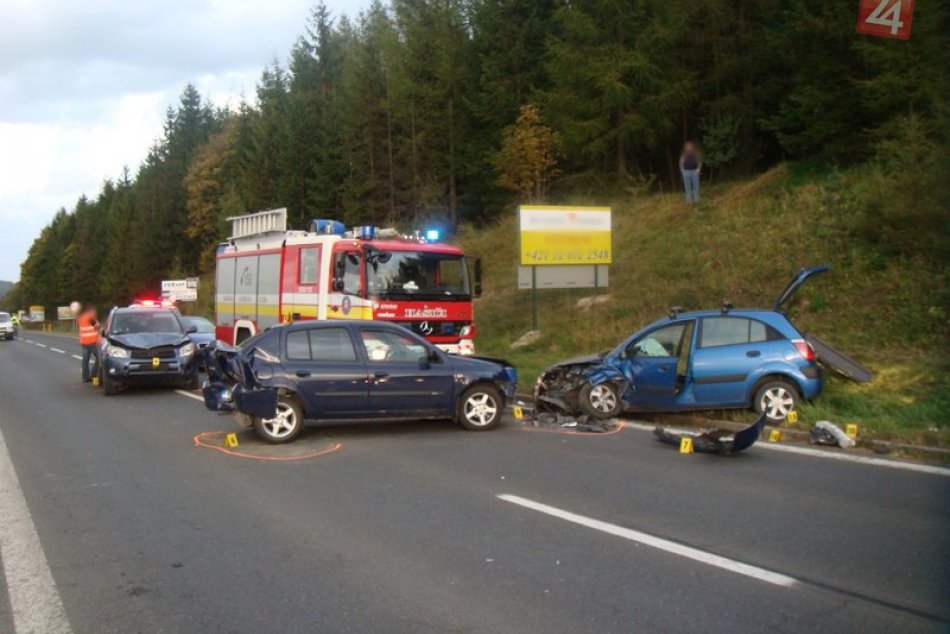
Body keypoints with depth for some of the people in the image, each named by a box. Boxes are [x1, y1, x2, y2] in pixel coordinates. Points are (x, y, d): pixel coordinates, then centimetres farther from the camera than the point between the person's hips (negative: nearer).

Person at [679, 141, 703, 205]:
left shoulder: (696, 154, 2)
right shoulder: (684, 155, 3)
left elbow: (700, 162, 7)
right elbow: (681, 163, 8)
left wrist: (698, 169, -4)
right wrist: (682, 171, -1)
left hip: (695, 172, -1)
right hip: (686, 172, 1)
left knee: (696, 187, 1)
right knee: (687, 187, 3)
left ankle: (696, 200, 8)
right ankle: (689, 201, 9)